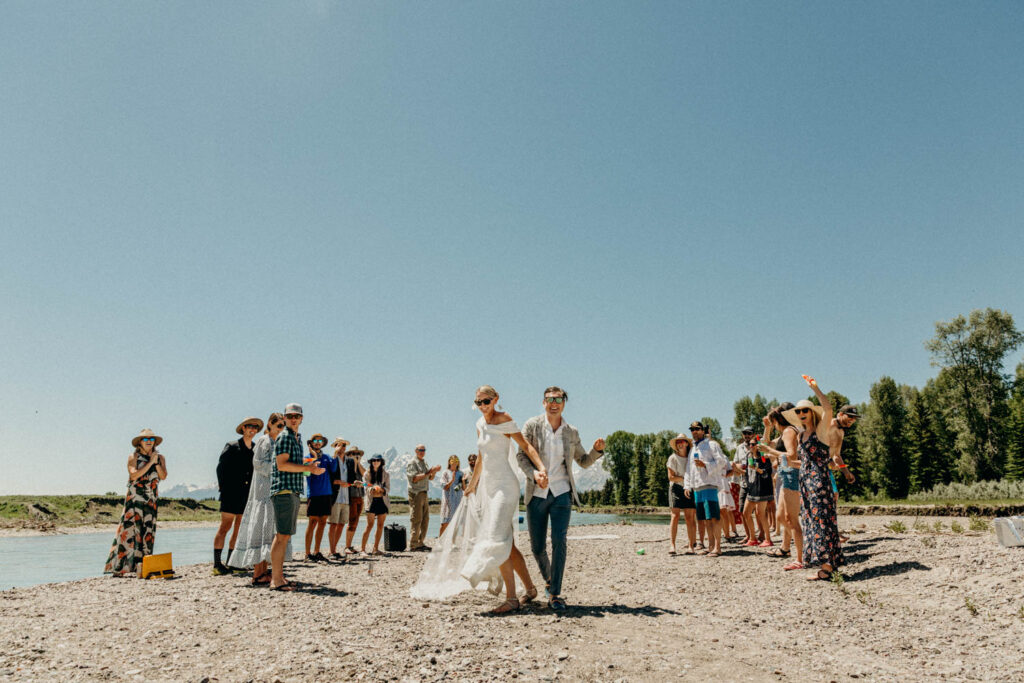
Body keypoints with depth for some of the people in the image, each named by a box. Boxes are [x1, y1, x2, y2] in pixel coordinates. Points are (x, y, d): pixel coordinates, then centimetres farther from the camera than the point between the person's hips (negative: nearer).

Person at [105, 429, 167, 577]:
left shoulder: (160, 457, 12)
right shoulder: (134, 457, 2)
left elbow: (163, 476, 0)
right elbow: (134, 475, -13)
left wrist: (156, 462, -9)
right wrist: (149, 463, -14)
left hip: (151, 500, 3)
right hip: (134, 498, -3)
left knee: (148, 531, 1)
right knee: (130, 528, -10)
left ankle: (141, 567, 6)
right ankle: (120, 567, -8)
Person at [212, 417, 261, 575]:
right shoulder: (231, 447, 0)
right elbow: (220, 468, -2)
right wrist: (223, 488, -6)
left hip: (247, 495, 5)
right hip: (231, 493, -5)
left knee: (240, 529, 7)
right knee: (225, 527, -5)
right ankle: (217, 564, -1)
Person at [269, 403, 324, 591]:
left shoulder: (297, 438, 21)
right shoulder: (284, 437, -8)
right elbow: (282, 464, -17)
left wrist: (311, 468, 14)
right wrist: (307, 468, -15)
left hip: (293, 491, 10)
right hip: (284, 490, -10)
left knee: (285, 535, 11)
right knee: (282, 535, -10)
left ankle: (278, 576, 17)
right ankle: (276, 580, -7)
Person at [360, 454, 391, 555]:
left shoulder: (385, 474, 7)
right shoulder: (367, 474, 4)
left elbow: (388, 489, 3)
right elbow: (366, 488, -2)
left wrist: (381, 489, -18)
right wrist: (373, 489, -23)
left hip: (383, 501, 2)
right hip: (372, 501, -2)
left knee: (380, 525, 3)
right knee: (370, 525, -9)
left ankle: (376, 548, 10)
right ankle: (362, 548, -3)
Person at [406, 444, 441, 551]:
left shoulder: (424, 463, 19)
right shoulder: (412, 463, -6)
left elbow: (430, 478, 21)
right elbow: (415, 478, -18)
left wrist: (434, 471, 1)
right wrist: (428, 473, -21)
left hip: (424, 493, 8)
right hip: (416, 493, -8)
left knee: (425, 519, 9)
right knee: (416, 520, -8)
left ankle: (420, 542, 15)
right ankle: (413, 544, -4)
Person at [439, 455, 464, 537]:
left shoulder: (460, 473, 11)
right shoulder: (446, 473, 0)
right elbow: (444, 487, -7)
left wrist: (463, 481, -9)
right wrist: (452, 480, -19)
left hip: (457, 499, 4)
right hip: (448, 499, -4)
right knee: (445, 522, -7)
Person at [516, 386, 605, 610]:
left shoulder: (571, 432, 5)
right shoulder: (532, 425, -2)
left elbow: (584, 461, 14)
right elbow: (521, 455, -5)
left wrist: (597, 450, -6)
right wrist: (535, 475, -21)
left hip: (561, 493, 0)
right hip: (536, 494, 0)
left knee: (559, 542, -11)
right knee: (537, 547, 6)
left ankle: (555, 594, 0)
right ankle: (549, 581, 34)